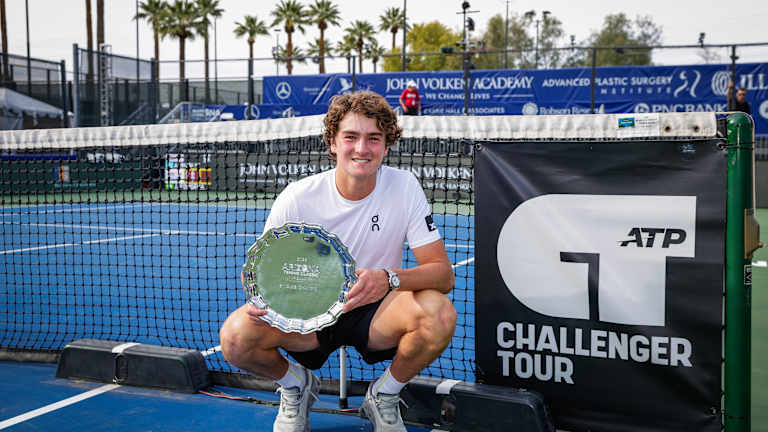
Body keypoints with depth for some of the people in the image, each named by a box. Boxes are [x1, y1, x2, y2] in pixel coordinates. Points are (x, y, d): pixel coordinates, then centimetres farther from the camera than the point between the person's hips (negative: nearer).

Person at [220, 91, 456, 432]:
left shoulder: (403, 187, -13)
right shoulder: (298, 197, -13)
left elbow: (443, 273, -15)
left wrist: (389, 278, -37)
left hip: (375, 313, 0)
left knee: (439, 314, -31)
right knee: (235, 336, -28)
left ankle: (384, 396, 1)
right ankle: (295, 384, 9)